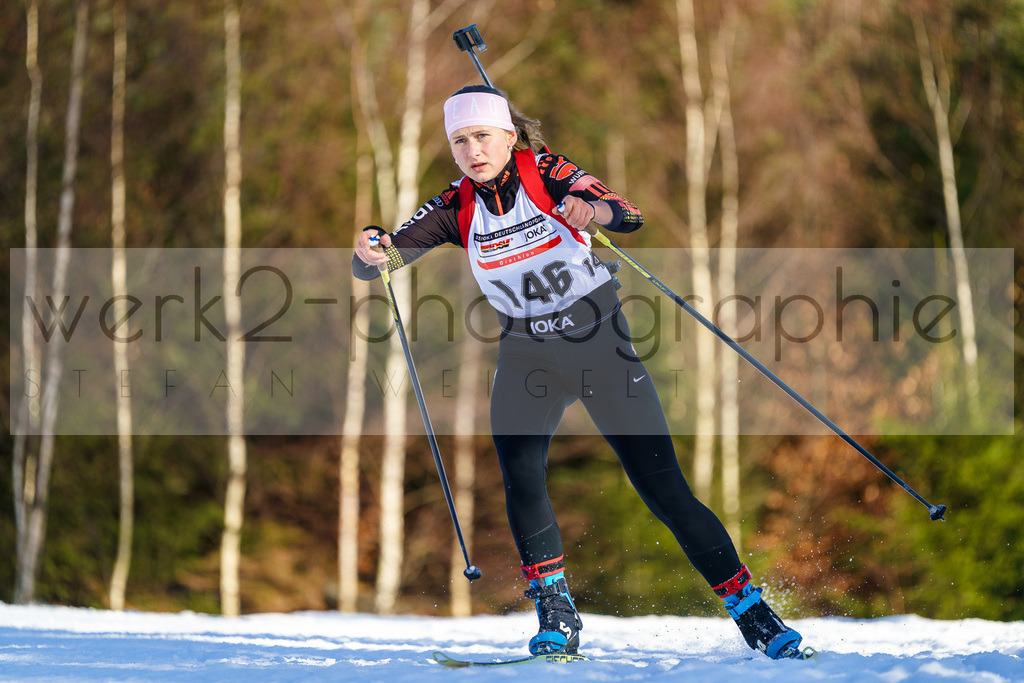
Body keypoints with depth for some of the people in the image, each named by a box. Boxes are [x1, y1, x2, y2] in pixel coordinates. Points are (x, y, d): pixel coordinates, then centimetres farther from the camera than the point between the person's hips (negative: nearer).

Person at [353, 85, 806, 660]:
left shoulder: (547, 174, -13)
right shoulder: (457, 208, -3)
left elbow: (628, 215, -28)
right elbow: (390, 255, -11)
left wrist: (589, 209, -51)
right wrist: (373, 253, -36)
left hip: (601, 346, -3)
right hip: (527, 356, 3)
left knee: (664, 489, -6)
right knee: (521, 478, -22)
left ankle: (753, 612, 6)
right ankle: (556, 616, -8)